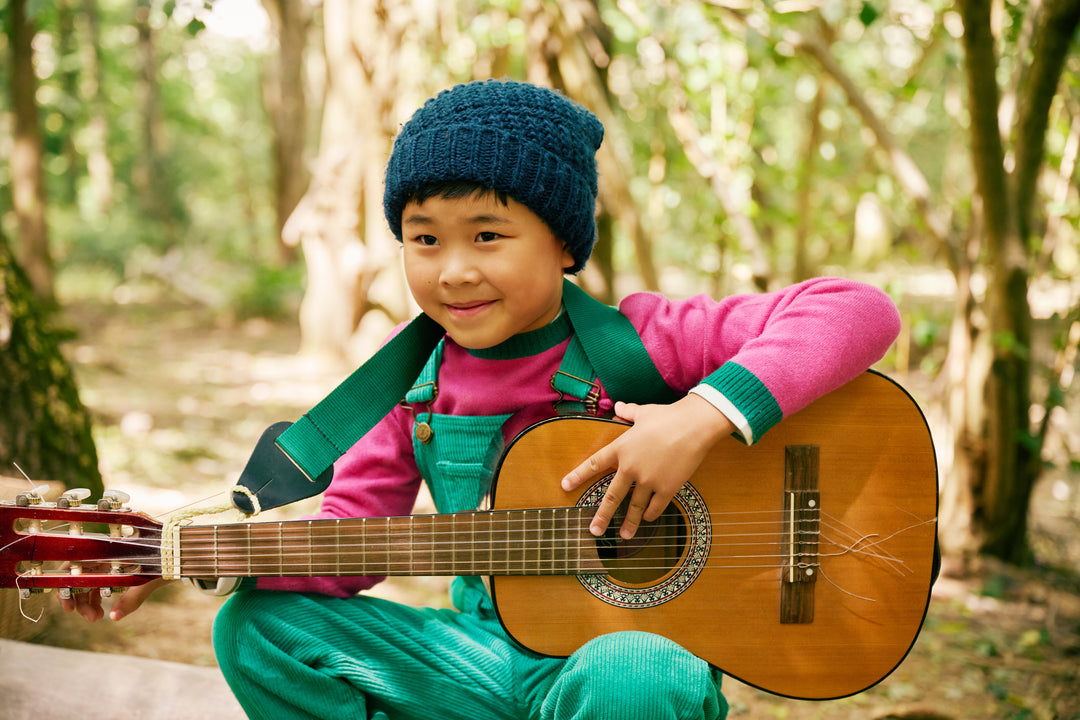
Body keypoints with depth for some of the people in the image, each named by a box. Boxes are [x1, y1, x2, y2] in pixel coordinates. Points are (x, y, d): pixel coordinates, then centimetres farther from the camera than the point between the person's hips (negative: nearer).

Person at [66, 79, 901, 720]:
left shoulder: (638, 342, -13)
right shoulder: (421, 383, 2)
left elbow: (859, 311, -20)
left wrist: (708, 415, -31)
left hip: (637, 643, -5)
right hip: (486, 653, 5)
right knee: (259, 626, -4)